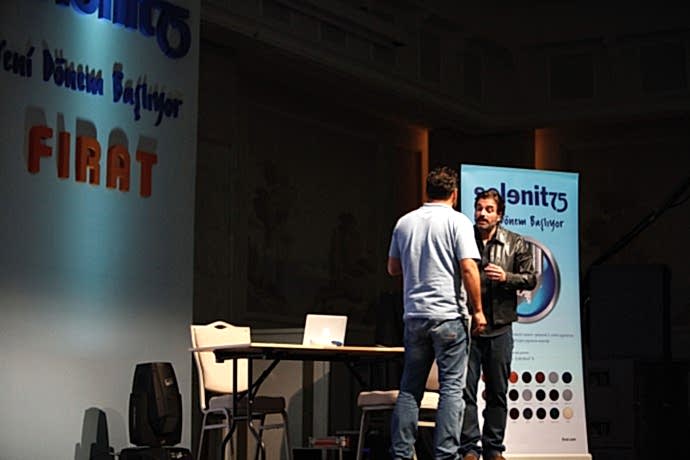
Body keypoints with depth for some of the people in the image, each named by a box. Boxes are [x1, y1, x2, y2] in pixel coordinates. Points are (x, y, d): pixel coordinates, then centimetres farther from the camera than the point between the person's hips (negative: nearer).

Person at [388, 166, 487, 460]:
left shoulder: (405, 222, 10)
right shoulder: (457, 221, -5)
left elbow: (393, 268, 17)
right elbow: (468, 269, -12)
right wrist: (478, 310, -5)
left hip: (414, 315, 5)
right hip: (449, 315, -5)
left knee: (410, 388, 9)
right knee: (451, 388, 0)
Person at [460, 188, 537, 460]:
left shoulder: (515, 244, 5)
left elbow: (530, 279, 4)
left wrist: (506, 277, -13)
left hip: (499, 328, 1)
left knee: (497, 392, 8)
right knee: (466, 389, -2)